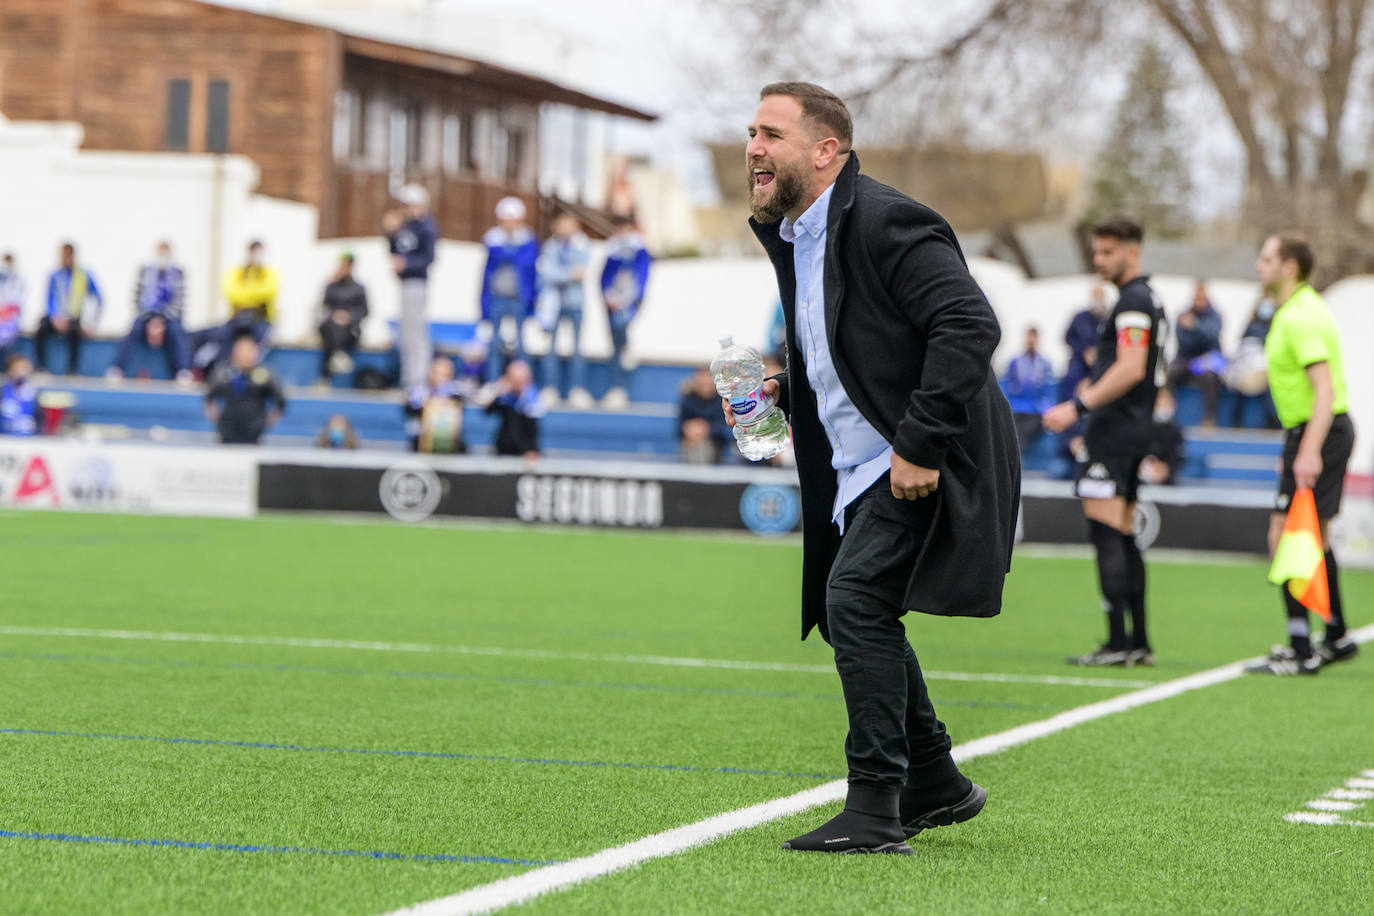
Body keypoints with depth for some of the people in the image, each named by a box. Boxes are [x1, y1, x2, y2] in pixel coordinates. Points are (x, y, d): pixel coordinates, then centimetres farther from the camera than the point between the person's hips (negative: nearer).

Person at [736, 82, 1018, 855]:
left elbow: (970, 326, -25)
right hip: (860, 470, 10)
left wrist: (920, 445, -27)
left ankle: (875, 810, -17)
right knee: (854, 615, 17)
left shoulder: (884, 223, -17)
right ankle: (936, 784, 34)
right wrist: (783, 390, 7)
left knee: (854, 598, -21)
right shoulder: (794, 236, 12)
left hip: (926, 467, -10)